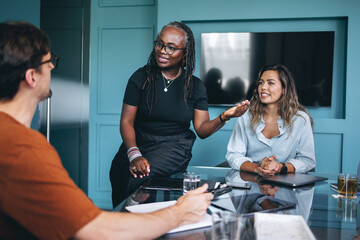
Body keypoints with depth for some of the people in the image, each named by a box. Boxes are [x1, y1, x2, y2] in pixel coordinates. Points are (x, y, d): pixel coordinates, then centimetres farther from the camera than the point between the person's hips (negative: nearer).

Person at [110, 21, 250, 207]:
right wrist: (134, 155, -20)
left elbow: (202, 130, 2)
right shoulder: (141, 77, 0)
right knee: (118, 174, -23)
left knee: (137, 178, -27)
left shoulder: (195, 86, 3)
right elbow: (126, 121, -4)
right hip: (138, 142, 2)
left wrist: (224, 117, -19)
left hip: (175, 147, -2)